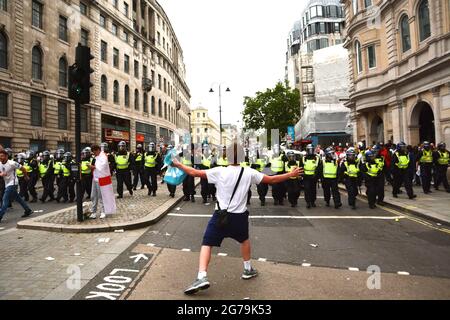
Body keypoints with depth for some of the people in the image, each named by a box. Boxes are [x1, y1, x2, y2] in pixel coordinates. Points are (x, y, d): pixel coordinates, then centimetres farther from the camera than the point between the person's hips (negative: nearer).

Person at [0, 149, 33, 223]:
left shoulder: (11, 163, -17)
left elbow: (23, 168, -9)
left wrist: (26, 176, 5)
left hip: (12, 183, -8)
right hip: (7, 184, 8)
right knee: (17, 198, 15)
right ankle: (28, 210, 26)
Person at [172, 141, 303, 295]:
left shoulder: (219, 171, -7)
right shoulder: (249, 173, -3)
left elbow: (195, 173, -5)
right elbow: (272, 180, 1)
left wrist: (178, 165, 10)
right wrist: (291, 174, 13)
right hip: (240, 216, 2)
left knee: (207, 244, 5)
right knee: (244, 240, 29)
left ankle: (202, 277, -10)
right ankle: (248, 269, 41)